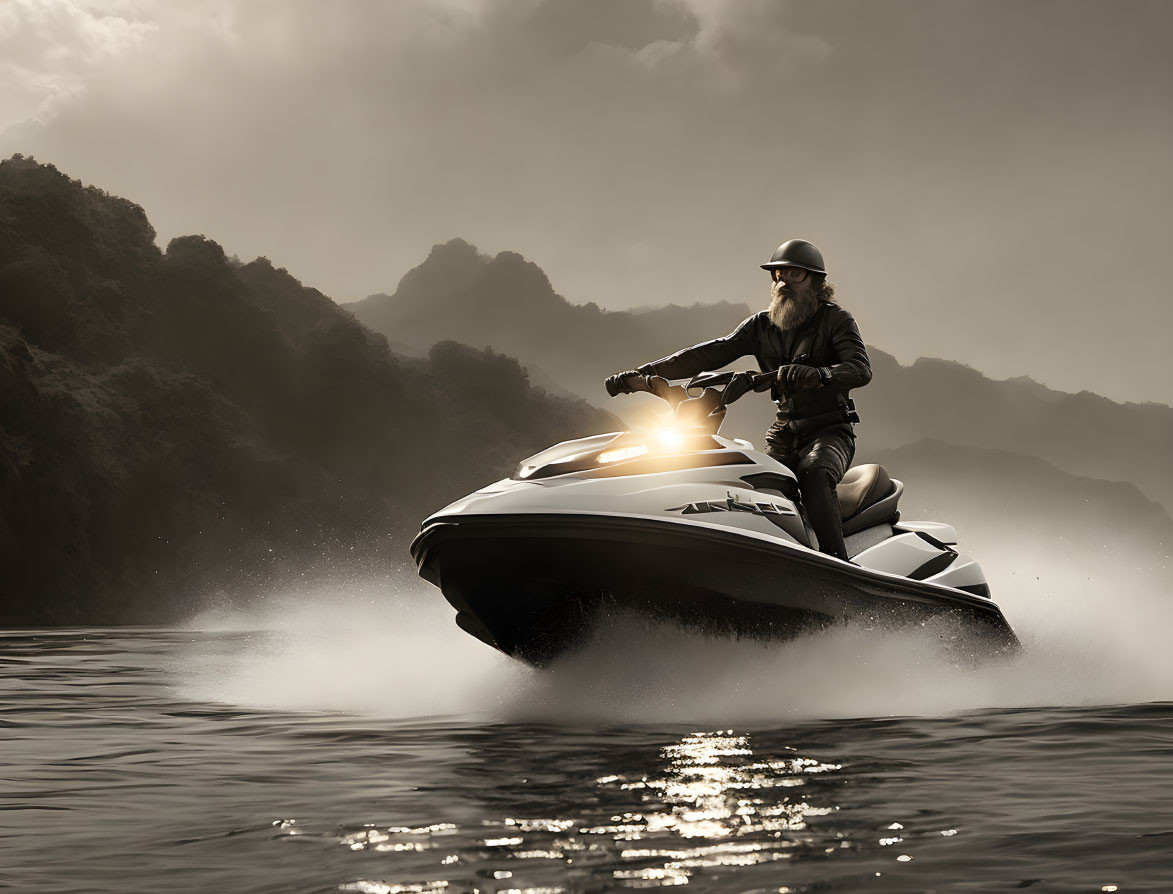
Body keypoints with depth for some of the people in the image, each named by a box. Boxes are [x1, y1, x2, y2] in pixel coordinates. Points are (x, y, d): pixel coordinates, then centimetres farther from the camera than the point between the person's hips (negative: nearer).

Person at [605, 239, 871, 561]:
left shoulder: (836, 320, -3)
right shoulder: (762, 325, 11)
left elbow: (861, 368, -20)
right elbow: (710, 354, 3)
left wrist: (815, 375, -42)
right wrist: (643, 372, -9)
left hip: (830, 429, -5)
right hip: (784, 433, 5)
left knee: (813, 474, -36)